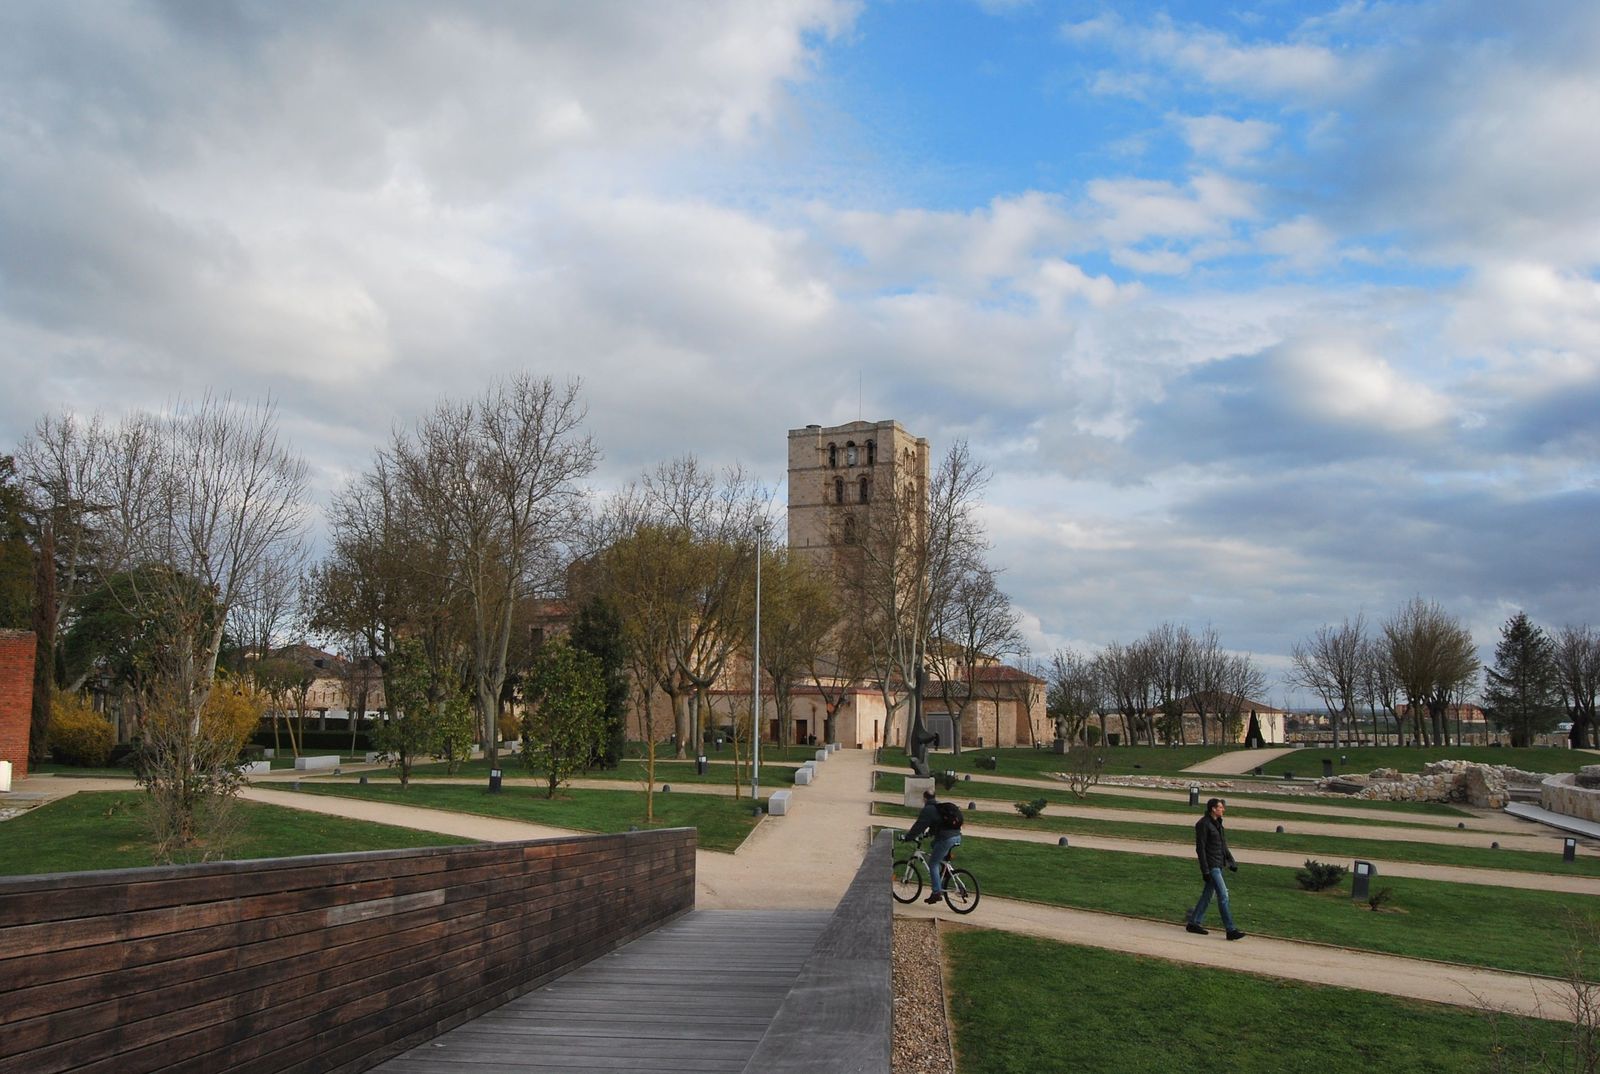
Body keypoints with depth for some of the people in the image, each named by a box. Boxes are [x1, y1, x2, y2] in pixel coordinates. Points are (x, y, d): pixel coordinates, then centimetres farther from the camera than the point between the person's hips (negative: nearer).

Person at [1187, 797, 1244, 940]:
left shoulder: (1217, 823, 13)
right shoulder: (1203, 824, -15)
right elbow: (1200, 848, -16)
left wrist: (1231, 861, 14)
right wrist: (1205, 871, -18)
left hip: (1219, 865, 9)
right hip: (1211, 866, -9)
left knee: (1208, 894, 13)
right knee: (1223, 895, -10)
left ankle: (1193, 923, 21)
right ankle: (1231, 930, -9)